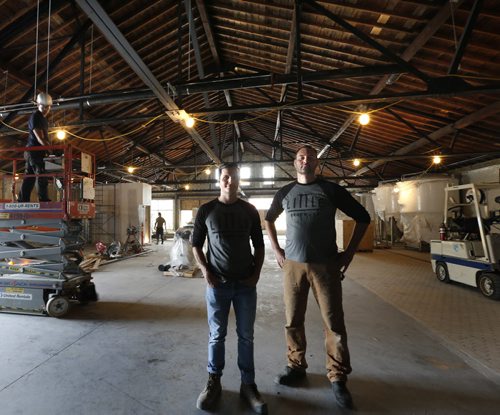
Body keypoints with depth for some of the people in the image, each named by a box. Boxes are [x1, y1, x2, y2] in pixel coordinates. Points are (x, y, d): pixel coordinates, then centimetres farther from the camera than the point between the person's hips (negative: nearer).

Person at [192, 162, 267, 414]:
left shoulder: (249, 211, 3)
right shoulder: (206, 210, -1)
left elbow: (259, 245, 8)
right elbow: (196, 244, 5)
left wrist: (256, 273, -2)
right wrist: (205, 270, -7)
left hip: (246, 283, 1)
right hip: (217, 283, -1)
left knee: (246, 336, 10)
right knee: (217, 335, 11)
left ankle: (248, 385, 26)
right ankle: (214, 382, 30)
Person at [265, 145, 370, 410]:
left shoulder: (331, 190, 0)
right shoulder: (284, 193, 7)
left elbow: (362, 217, 5)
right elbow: (268, 219, 21)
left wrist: (349, 253, 0)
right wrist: (276, 250, 11)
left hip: (326, 265, -2)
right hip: (293, 265, 2)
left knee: (334, 323, 4)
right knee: (293, 320, 10)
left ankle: (338, 378, 22)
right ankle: (296, 366, 31)